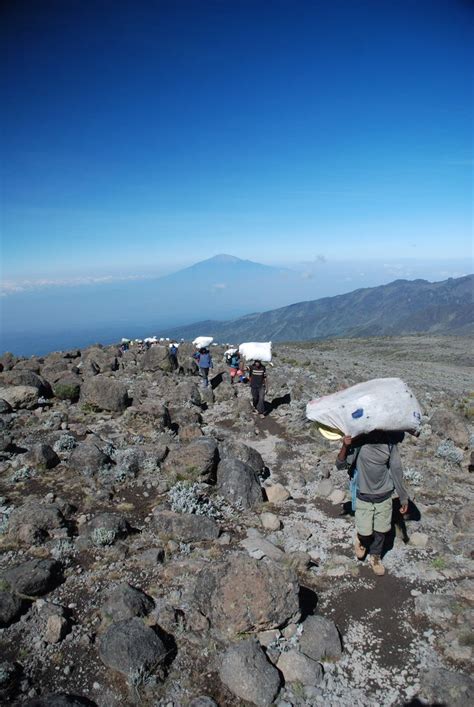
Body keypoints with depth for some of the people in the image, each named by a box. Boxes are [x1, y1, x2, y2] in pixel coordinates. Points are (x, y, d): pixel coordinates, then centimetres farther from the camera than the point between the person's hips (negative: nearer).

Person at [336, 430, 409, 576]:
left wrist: (403, 497, 1)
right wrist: (344, 446, -37)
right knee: (365, 531, 3)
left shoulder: (390, 442, -14)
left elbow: (396, 469, -5)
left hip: (384, 496, 2)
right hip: (363, 496, -2)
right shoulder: (358, 442, -20)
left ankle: (375, 557, 42)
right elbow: (341, 465, -18)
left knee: (381, 530, 14)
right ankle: (361, 539, 40)